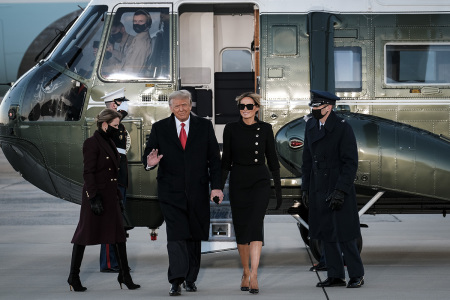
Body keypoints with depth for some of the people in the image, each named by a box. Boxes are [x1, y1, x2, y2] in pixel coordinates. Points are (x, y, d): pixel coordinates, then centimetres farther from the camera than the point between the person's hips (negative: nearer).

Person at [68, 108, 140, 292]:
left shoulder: (109, 143, 14)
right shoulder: (92, 143, -13)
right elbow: (88, 173, -17)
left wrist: (117, 194, 19)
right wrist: (94, 198, -21)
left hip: (110, 196, 9)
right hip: (96, 195, -9)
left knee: (118, 234, 6)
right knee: (86, 234, -1)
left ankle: (124, 276, 10)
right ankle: (73, 277, 8)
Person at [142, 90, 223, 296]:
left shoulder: (204, 126, 7)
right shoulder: (159, 128, 5)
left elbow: (214, 158, 6)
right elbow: (147, 155, 4)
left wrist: (216, 186, -3)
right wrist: (150, 163, -22)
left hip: (197, 192, 2)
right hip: (171, 192, -2)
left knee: (195, 237, 8)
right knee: (176, 235, -14)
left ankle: (190, 279, 22)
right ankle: (176, 281, -16)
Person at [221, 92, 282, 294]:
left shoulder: (265, 129, 3)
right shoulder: (231, 129, 2)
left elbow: (272, 159, 7)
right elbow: (226, 160, 5)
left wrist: (278, 188, 5)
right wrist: (219, 187, -1)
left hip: (260, 181, -1)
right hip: (238, 181, 1)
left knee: (255, 225, -17)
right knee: (241, 228, 5)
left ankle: (254, 275, -22)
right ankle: (245, 272, 22)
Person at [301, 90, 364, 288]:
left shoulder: (343, 128, -11)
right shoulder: (310, 126, 9)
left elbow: (351, 163, -13)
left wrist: (340, 190, -19)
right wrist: (305, 188, 12)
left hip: (339, 189, -6)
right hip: (318, 190, 6)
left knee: (344, 235, -5)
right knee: (326, 234, 7)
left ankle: (356, 275, 7)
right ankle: (335, 276, 14)